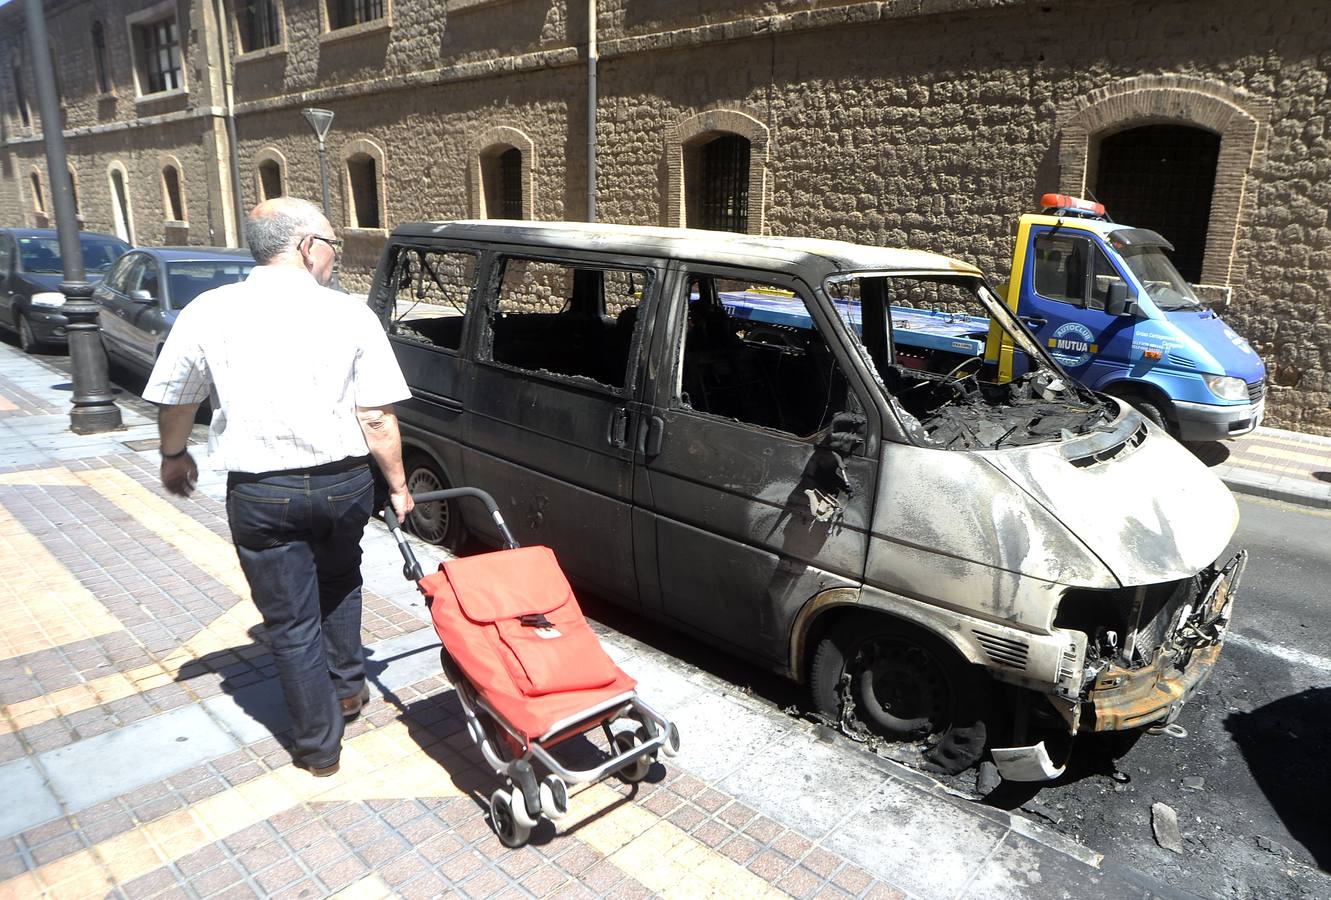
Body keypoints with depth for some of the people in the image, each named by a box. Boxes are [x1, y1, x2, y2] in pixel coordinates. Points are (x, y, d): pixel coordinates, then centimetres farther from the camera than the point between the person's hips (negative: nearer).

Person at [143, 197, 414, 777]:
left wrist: (174, 456, 28)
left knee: (291, 621, 11)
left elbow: (175, 402, 10)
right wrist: (398, 485, 3)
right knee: (339, 584, 29)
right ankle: (348, 687, 39)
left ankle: (319, 746, 23)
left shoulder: (210, 312, -2)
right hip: (343, 484, 1)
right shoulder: (350, 314, -6)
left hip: (261, 494, 0)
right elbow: (378, 419, -9)